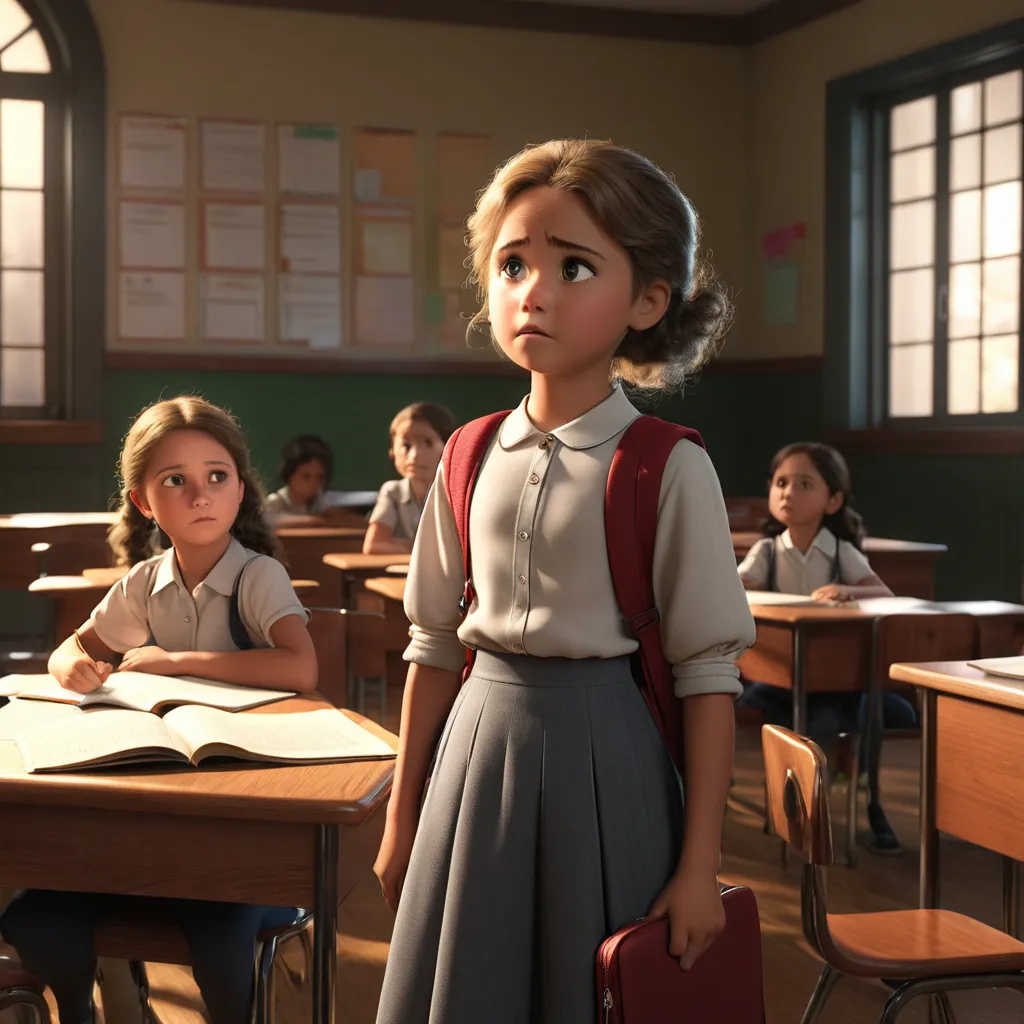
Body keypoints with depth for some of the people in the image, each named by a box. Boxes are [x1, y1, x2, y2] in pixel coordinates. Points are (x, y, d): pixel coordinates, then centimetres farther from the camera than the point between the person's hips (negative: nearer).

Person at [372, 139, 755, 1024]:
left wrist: (700, 866, -11)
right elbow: (434, 645, 9)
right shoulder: (471, 458, 2)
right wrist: (402, 820, 11)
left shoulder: (668, 467, -11)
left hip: (602, 750, -4)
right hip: (480, 738, 4)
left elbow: (708, 670, -11)